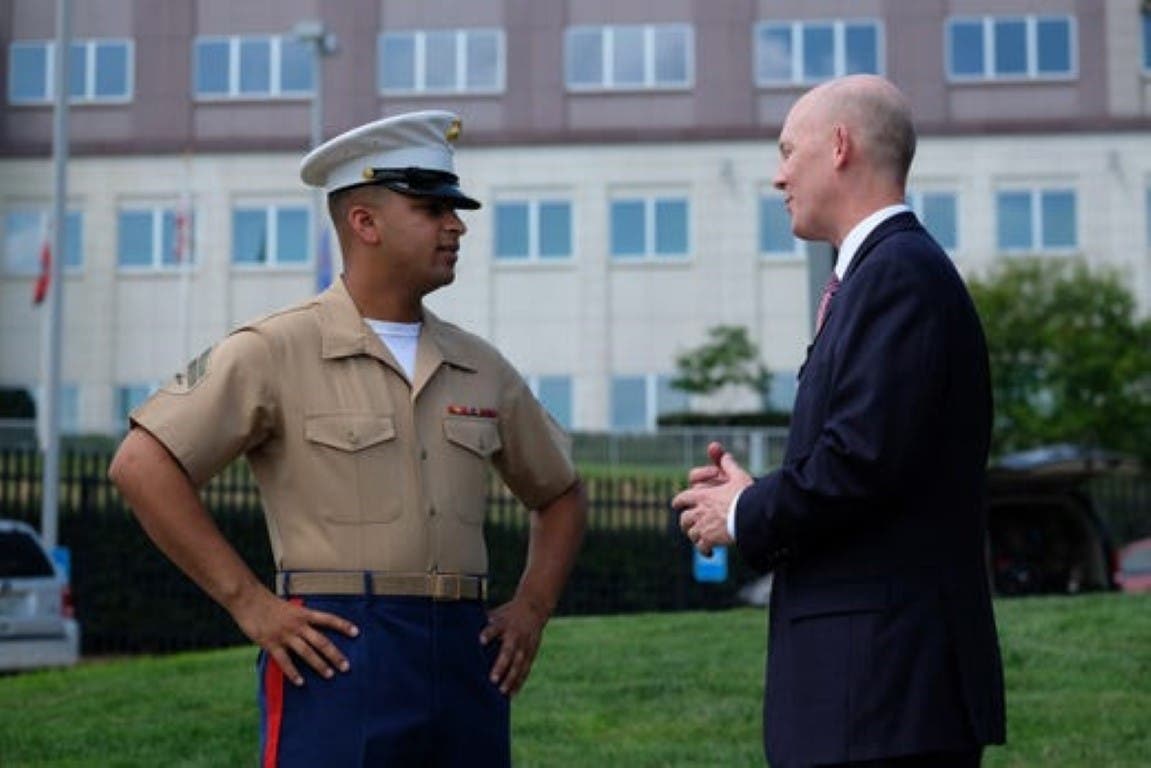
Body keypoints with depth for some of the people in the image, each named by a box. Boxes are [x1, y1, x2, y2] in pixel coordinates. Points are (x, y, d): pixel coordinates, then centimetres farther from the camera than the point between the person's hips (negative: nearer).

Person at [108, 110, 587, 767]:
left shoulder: (481, 368, 13)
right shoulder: (277, 351, -3)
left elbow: (562, 493, 25)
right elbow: (142, 466, -10)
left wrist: (533, 608, 10)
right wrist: (249, 603, -12)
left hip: (467, 657, 6)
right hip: (339, 657, -5)